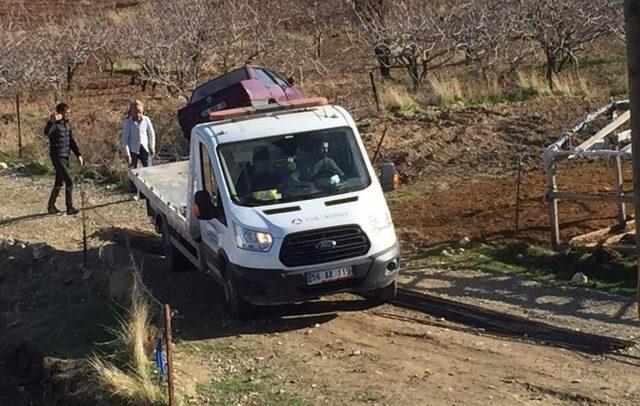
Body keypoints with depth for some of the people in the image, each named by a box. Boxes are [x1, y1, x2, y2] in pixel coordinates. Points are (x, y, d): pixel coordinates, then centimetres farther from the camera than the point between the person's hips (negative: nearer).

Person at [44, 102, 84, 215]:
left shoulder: (67, 124, 10)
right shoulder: (54, 124, -15)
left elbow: (71, 141, 18)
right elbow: (46, 132, -39)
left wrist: (78, 155, 14)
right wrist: (51, 121, -58)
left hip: (66, 157, 8)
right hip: (57, 157, -8)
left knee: (59, 183, 16)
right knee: (69, 181, -11)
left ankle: (51, 206, 29)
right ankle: (70, 208, -3)